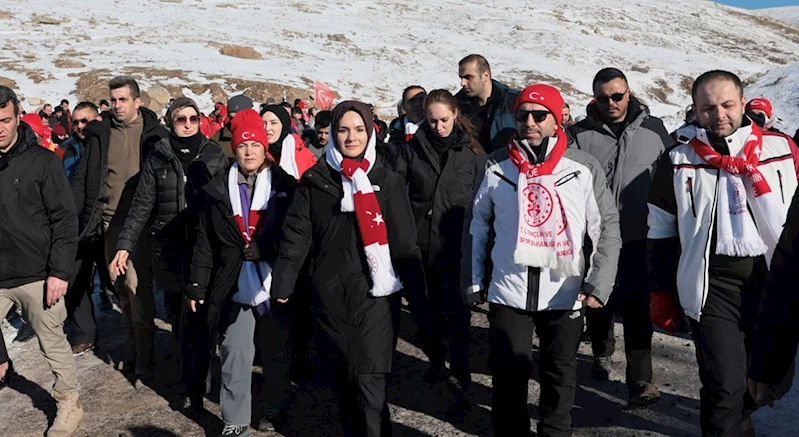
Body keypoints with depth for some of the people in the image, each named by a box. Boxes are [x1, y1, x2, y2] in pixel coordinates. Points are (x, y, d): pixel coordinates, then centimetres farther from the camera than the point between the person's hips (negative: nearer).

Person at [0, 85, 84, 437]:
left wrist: (60, 271, -12)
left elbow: (65, 220, -5)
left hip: (36, 275, -3)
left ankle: (68, 403, 25)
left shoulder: (41, 161, -5)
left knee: (53, 344, 8)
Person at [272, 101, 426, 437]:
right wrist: (282, 284, -6)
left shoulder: (388, 181, 4)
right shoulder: (315, 180, 6)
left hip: (375, 294, -2)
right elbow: (297, 235, 3)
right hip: (330, 295, 2)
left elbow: (405, 242, 3)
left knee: (369, 380, -8)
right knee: (344, 377, 11)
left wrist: (419, 294, -1)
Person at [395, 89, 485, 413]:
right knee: (430, 308, 15)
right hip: (420, 245, 2)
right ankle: (436, 362, 34)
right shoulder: (412, 149, 5)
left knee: (455, 313, -7)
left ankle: (460, 381, -2)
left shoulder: (472, 152, 1)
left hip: (457, 246, -2)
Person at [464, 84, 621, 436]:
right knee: (508, 377, 5)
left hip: (564, 293, 0)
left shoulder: (584, 168, -4)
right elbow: (477, 225, 8)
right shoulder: (497, 166, -1)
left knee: (560, 377, 14)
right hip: (508, 291, 0)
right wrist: (474, 280, 8)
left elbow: (607, 229, -1)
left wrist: (599, 283, -11)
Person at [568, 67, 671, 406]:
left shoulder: (654, 130, 3)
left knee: (637, 306, -5)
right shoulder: (580, 135, -2)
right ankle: (602, 354, 39)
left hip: (639, 238, 0)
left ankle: (639, 380, -2)